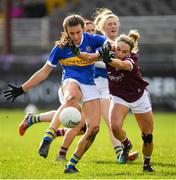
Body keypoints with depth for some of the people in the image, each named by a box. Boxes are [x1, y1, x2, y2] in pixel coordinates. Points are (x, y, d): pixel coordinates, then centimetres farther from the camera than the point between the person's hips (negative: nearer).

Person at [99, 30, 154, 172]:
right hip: (119, 97, 2)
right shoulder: (109, 55, -18)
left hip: (139, 97, -2)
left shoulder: (131, 60, -30)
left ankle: (147, 164, 29)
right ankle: (126, 145, 8)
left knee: (148, 137, 2)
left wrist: (109, 60, -73)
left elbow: (124, 65, -54)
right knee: (115, 127, -25)